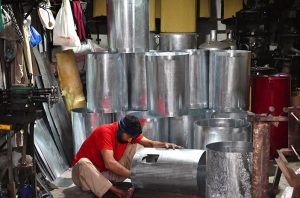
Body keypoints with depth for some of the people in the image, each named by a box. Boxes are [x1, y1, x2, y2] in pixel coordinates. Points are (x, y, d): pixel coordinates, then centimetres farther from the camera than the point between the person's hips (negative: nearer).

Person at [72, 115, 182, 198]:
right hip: (85, 171, -6)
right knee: (84, 163, -42)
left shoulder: (128, 133, -7)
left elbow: (148, 143, 0)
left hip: (107, 173, 6)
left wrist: (164, 144, -21)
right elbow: (110, 163, -38)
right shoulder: (105, 132, -29)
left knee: (133, 146, -4)